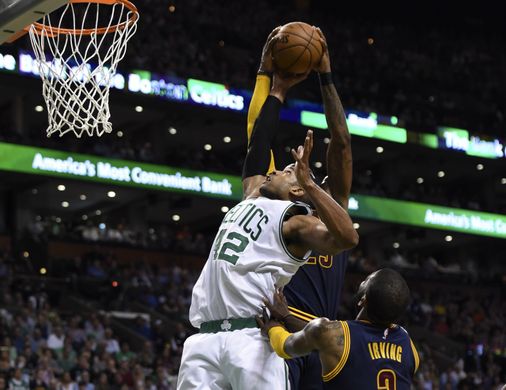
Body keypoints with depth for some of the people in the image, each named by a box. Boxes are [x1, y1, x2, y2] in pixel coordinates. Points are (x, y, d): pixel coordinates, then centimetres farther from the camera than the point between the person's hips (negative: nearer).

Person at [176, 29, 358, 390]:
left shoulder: (295, 220, 4)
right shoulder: (252, 198, 25)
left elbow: (347, 237, -15)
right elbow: (258, 144, 33)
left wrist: (309, 184, -16)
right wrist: (277, 88, 35)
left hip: (252, 338, -7)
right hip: (204, 338, 7)